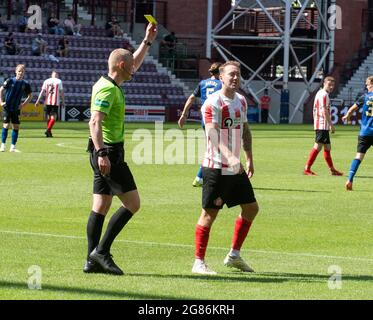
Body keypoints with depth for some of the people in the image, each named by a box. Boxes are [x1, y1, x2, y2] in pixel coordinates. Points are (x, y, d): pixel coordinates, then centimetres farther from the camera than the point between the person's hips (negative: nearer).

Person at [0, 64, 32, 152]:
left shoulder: (25, 84, 0)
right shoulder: (10, 81, -7)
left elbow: (30, 95, 12)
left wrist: (24, 104, 2)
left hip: (16, 109, 3)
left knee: (16, 127, 1)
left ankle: (13, 147, 8)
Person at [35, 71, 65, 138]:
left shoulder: (46, 81, 8)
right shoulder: (59, 81, 2)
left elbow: (42, 91, 2)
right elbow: (61, 93, 1)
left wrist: (38, 101, 0)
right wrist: (63, 101, 9)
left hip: (47, 102, 3)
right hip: (55, 102, -3)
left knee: (48, 117, 14)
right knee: (53, 117, -4)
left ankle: (49, 132, 16)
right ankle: (48, 130, -22)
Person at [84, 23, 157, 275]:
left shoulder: (111, 84, 14)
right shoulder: (108, 89, -15)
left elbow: (134, 65, 34)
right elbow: (95, 122, -24)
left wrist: (147, 42, 33)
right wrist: (101, 154, -31)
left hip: (106, 153, 10)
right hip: (109, 153, -10)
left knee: (101, 207, 8)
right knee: (132, 203, -8)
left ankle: (93, 260, 8)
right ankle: (101, 251, -9)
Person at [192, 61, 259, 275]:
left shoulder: (241, 101, 11)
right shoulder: (213, 103, -15)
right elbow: (213, 134, -27)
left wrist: (249, 159, 19)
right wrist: (229, 156, -41)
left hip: (236, 168, 8)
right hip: (216, 167, -8)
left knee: (251, 208, 10)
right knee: (210, 213, -5)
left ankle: (234, 255, 22)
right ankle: (199, 262, 4)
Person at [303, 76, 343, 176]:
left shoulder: (322, 94, 20)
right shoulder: (323, 95, -11)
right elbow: (324, 111, -18)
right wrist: (331, 125, -18)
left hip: (324, 126, 10)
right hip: (322, 125, -10)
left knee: (327, 147, 13)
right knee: (318, 146, -10)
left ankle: (332, 170, 19)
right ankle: (307, 169, -10)